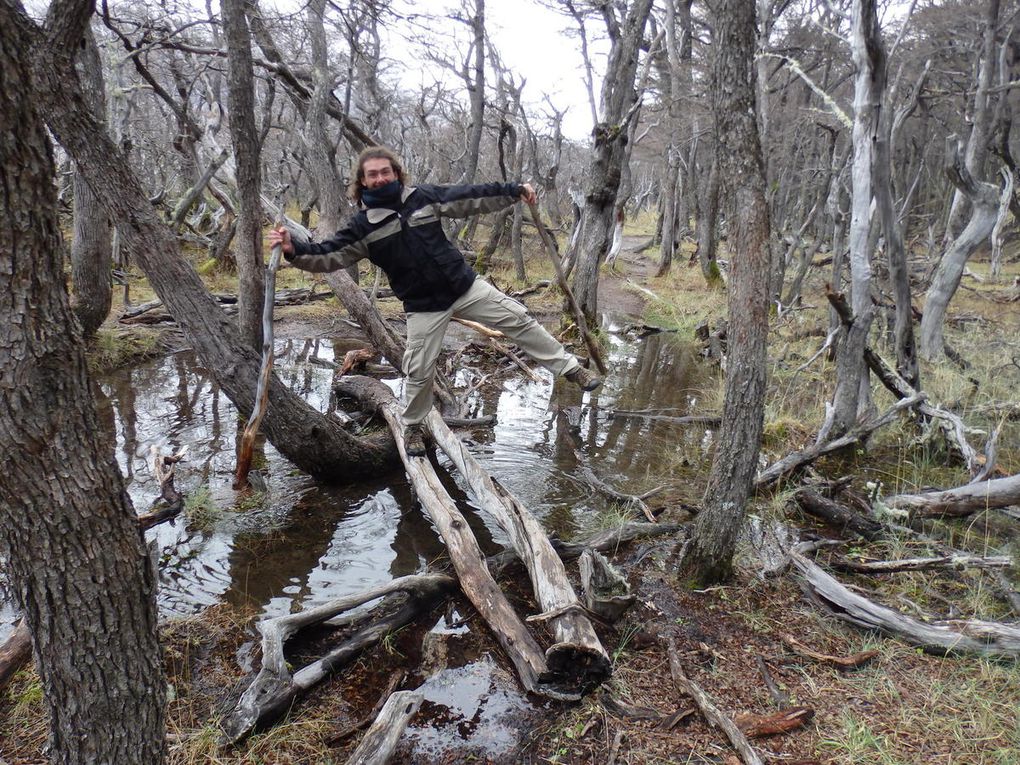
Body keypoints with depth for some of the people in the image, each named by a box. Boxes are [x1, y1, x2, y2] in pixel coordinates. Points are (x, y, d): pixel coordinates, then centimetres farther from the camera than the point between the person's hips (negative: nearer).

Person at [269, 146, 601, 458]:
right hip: (424, 307, -2)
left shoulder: (424, 197, 0)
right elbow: (328, 255, -10)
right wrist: (294, 250, -28)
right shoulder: (363, 226, -5)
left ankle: (570, 367, 15)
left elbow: (473, 197, 4)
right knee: (419, 371, 0)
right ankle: (412, 427, 26)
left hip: (466, 287, 2)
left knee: (518, 319, 0)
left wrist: (515, 190, 4)